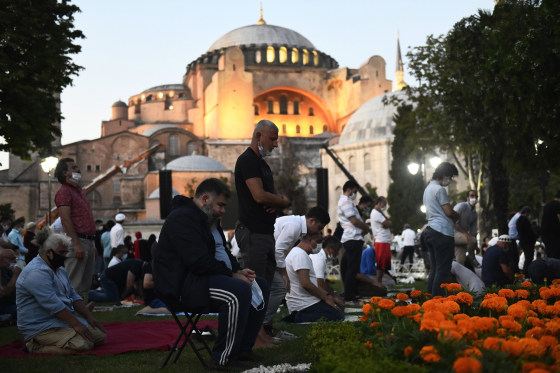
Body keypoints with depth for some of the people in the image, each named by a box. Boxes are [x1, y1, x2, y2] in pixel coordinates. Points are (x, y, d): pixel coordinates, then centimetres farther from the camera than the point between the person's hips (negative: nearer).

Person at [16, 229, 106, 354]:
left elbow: (73, 296, 17)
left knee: (100, 335, 1)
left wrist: (89, 317, 3)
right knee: (84, 344, -27)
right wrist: (76, 324, -25)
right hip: (40, 327, -11)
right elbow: (53, 305, -25)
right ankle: (36, 346, -10)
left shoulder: (60, 270, 16)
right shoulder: (37, 272, -19)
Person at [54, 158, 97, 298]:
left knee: (86, 284, 11)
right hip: (77, 240, -9)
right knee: (74, 283, -10)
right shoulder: (64, 192, -7)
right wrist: (77, 244, -22)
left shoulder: (79, 191, 22)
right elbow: (66, 220, -16)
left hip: (89, 240, 9)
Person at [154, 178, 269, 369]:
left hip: (208, 277, 11)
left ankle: (243, 347, 7)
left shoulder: (208, 219, 19)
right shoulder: (183, 219, -17)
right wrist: (232, 275, -18)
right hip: (182, 286, -11)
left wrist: (239, 270, 4)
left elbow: (223, 252, 24)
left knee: (261, 285, 7)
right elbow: (200, 262, -25)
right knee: (239, 291, -32)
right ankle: (223, 358, -23)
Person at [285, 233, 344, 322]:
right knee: (338, 315, -18)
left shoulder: (296, 252, 20)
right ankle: (299, 317, -16)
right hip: (303, 305, -11)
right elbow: (306, 284, -23)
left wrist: (329, 295, 13)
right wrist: (326, 298, -12)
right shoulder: (300, 254, -15)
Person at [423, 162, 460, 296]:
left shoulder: (428, 188, 21)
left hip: (431, 230, 10)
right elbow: (449, 211, -13)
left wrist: (453, 216, 14)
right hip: (442, 232, -10)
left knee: (434, 268, 12)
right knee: (443, 269, -8)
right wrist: (457, 216, 9)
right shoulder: (439, 189, -9)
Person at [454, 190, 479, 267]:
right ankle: (471, 259, -5)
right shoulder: (461, 206, -8)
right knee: (472, 240, -28)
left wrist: (476, 246, 8)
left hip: (462, 236, 7)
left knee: (461, 260, -8)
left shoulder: (475, 214, 16)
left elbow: (473, 231, 17)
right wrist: (465, 233, -25)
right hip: (454, 233, -7)